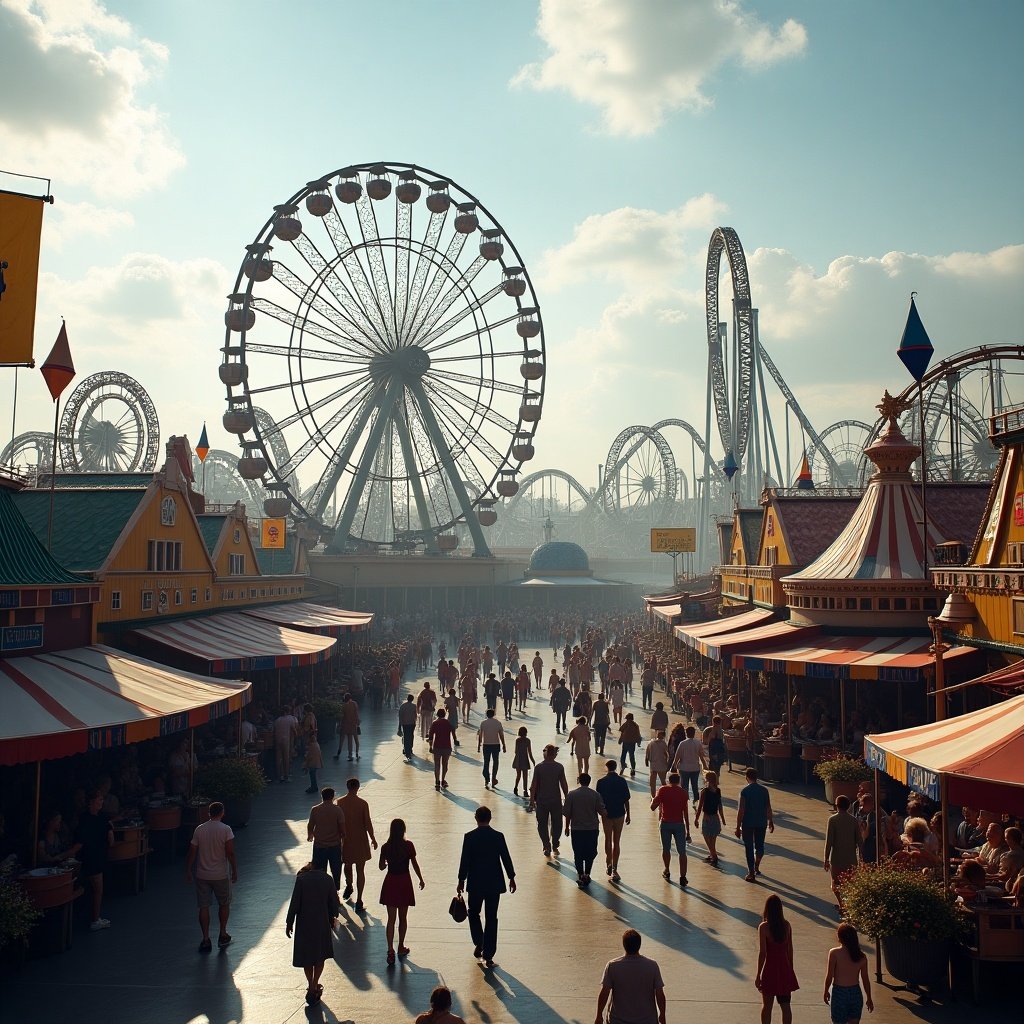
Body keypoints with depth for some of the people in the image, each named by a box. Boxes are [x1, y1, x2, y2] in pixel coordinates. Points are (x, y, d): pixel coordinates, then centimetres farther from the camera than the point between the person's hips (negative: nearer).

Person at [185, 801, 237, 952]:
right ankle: (223, 936, 22)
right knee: (224, 904, 17)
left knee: (204, 907, 7)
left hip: (202, 875, 2)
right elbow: (230, 853, -14)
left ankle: (206, 940, 7)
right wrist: (234, 871, -5)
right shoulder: (226, 829, -11)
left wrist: (188, 871, 11)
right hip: (220, 875, -2)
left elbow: (192, 852, 1)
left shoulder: (199, 829, -2)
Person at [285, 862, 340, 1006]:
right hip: (322, 923, 1)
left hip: (304, 924, -1)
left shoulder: (301, 879, -4)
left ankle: (311, 986, 19)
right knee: (320, 956, 17)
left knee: (306, 956, 14)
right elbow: (335, 903, 3)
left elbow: (294, 903, -9)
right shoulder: (327, 879, 2)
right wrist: (332, 918, 17)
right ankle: (314, 987, 17)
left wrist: (289, 922, -1)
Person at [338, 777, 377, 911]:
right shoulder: (363, 803, -14)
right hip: (360, 840, -3)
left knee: (347, 864, 27)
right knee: (360, 870, 4)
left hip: (345, 839, 3)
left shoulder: (340, 803, -7)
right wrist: (373, 839, 3)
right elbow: (367, 823, -11)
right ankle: (359, 902, 1)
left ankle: (348, 887, 49)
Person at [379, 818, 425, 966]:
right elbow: (415, 865, -4)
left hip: (390, 883, 1)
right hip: (404, 882, -1)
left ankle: (390, 951, -5)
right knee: (403, 917, 16)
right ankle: (401, 947, 28)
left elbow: (381, 867, 1)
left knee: (391, 919, 4)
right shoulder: (408, 846, -12)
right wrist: (421, 880, 10)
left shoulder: (386, 847, -8)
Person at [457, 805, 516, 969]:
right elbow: (506, 858, -1)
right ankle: (488, 956, 7)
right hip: (494, 883, 1)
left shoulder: (469, 837, -9)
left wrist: (461, 881, 4)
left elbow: (464, 860, -7)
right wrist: (511, 878, 10)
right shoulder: (498, 836, -6)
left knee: (473, 913, 22)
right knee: (491, 918, 7)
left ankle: (479, 944, 12)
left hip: (475, 883, -1)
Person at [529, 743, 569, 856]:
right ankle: (555, 845, 16)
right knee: (557, 824, 17)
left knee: (542, 825, 10)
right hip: (556, 800, 1)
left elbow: (534, 785, -7)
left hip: (541, 801, -1)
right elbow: (564, 785, -3)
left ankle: (547, 847, 6)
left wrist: (532, 800, 1)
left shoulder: (539, 767, -8)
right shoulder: (559, 767, -6)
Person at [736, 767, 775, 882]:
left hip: (747, 823, -3)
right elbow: (768, 808, 3)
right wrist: (771, 822, 17)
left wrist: (738, 827, -9)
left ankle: (751, 874, 7)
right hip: (761, 823, 3)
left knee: (749, 848, 5)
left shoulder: (744, 791, -12)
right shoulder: (764, 790, -1)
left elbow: (741, 810, -13)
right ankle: (756, 867, 34)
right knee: (760, 846, 22)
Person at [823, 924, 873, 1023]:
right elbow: (865, 979, 4)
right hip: (856, 993, 4)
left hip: (839, 992, -4)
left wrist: (826, 992, 5)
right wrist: (868, 999, 15)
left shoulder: (834, 953, -13)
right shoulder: (862, 956, -2)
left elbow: (829, 976, -10)